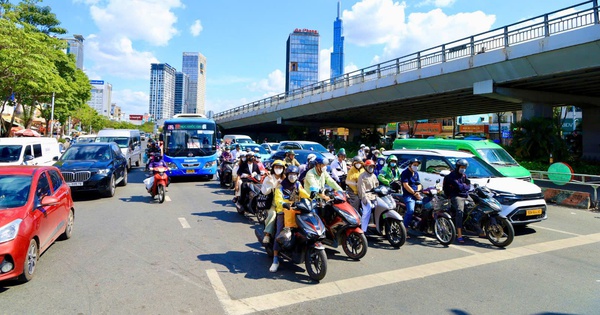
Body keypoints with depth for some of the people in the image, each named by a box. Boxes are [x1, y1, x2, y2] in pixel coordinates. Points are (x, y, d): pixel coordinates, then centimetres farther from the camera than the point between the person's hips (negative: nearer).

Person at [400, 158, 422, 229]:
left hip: (416, 194, 8)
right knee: (410, 210, -28)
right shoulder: (405, 173, -6)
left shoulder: (416, 173, 19)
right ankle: (404, 227, -19)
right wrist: (414, 193, -14)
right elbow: (406, 185, -14)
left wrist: (417, 192, -3)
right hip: (408, 195, -8)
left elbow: (419, 184, 18)